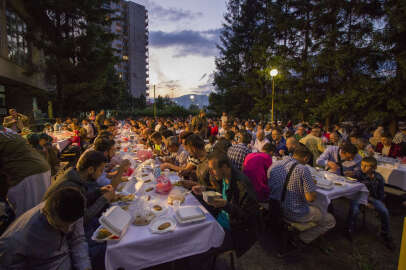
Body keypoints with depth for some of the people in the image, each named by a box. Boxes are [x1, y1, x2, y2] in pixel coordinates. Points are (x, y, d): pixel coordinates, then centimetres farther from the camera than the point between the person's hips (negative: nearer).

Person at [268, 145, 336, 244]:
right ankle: (302, 239, 10)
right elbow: (311, 198, -20)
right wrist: (311, 185, 1)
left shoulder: (274, 165, -2)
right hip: (294, 214, -7)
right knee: (330, 221, 15)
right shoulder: (303, 170, -21)